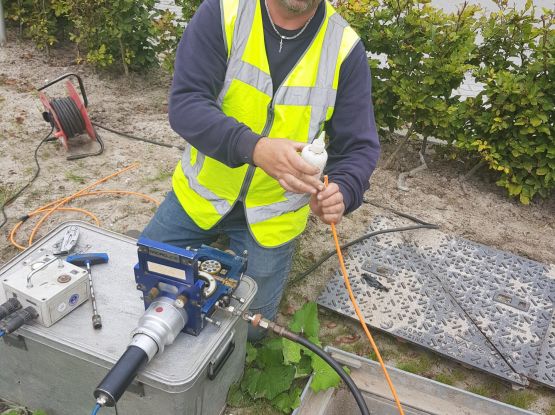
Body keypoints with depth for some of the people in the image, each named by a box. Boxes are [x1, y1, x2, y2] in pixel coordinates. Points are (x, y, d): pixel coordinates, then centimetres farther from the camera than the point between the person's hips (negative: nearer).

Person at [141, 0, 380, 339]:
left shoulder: (345, 48, -14)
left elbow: (360, 146, -12)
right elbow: (185, 104, -26)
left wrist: (341, 191, -35)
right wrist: (255, 148, -43)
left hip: (273, 211, 0)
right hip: (204, 191, 1)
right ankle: (216, 239, 38)